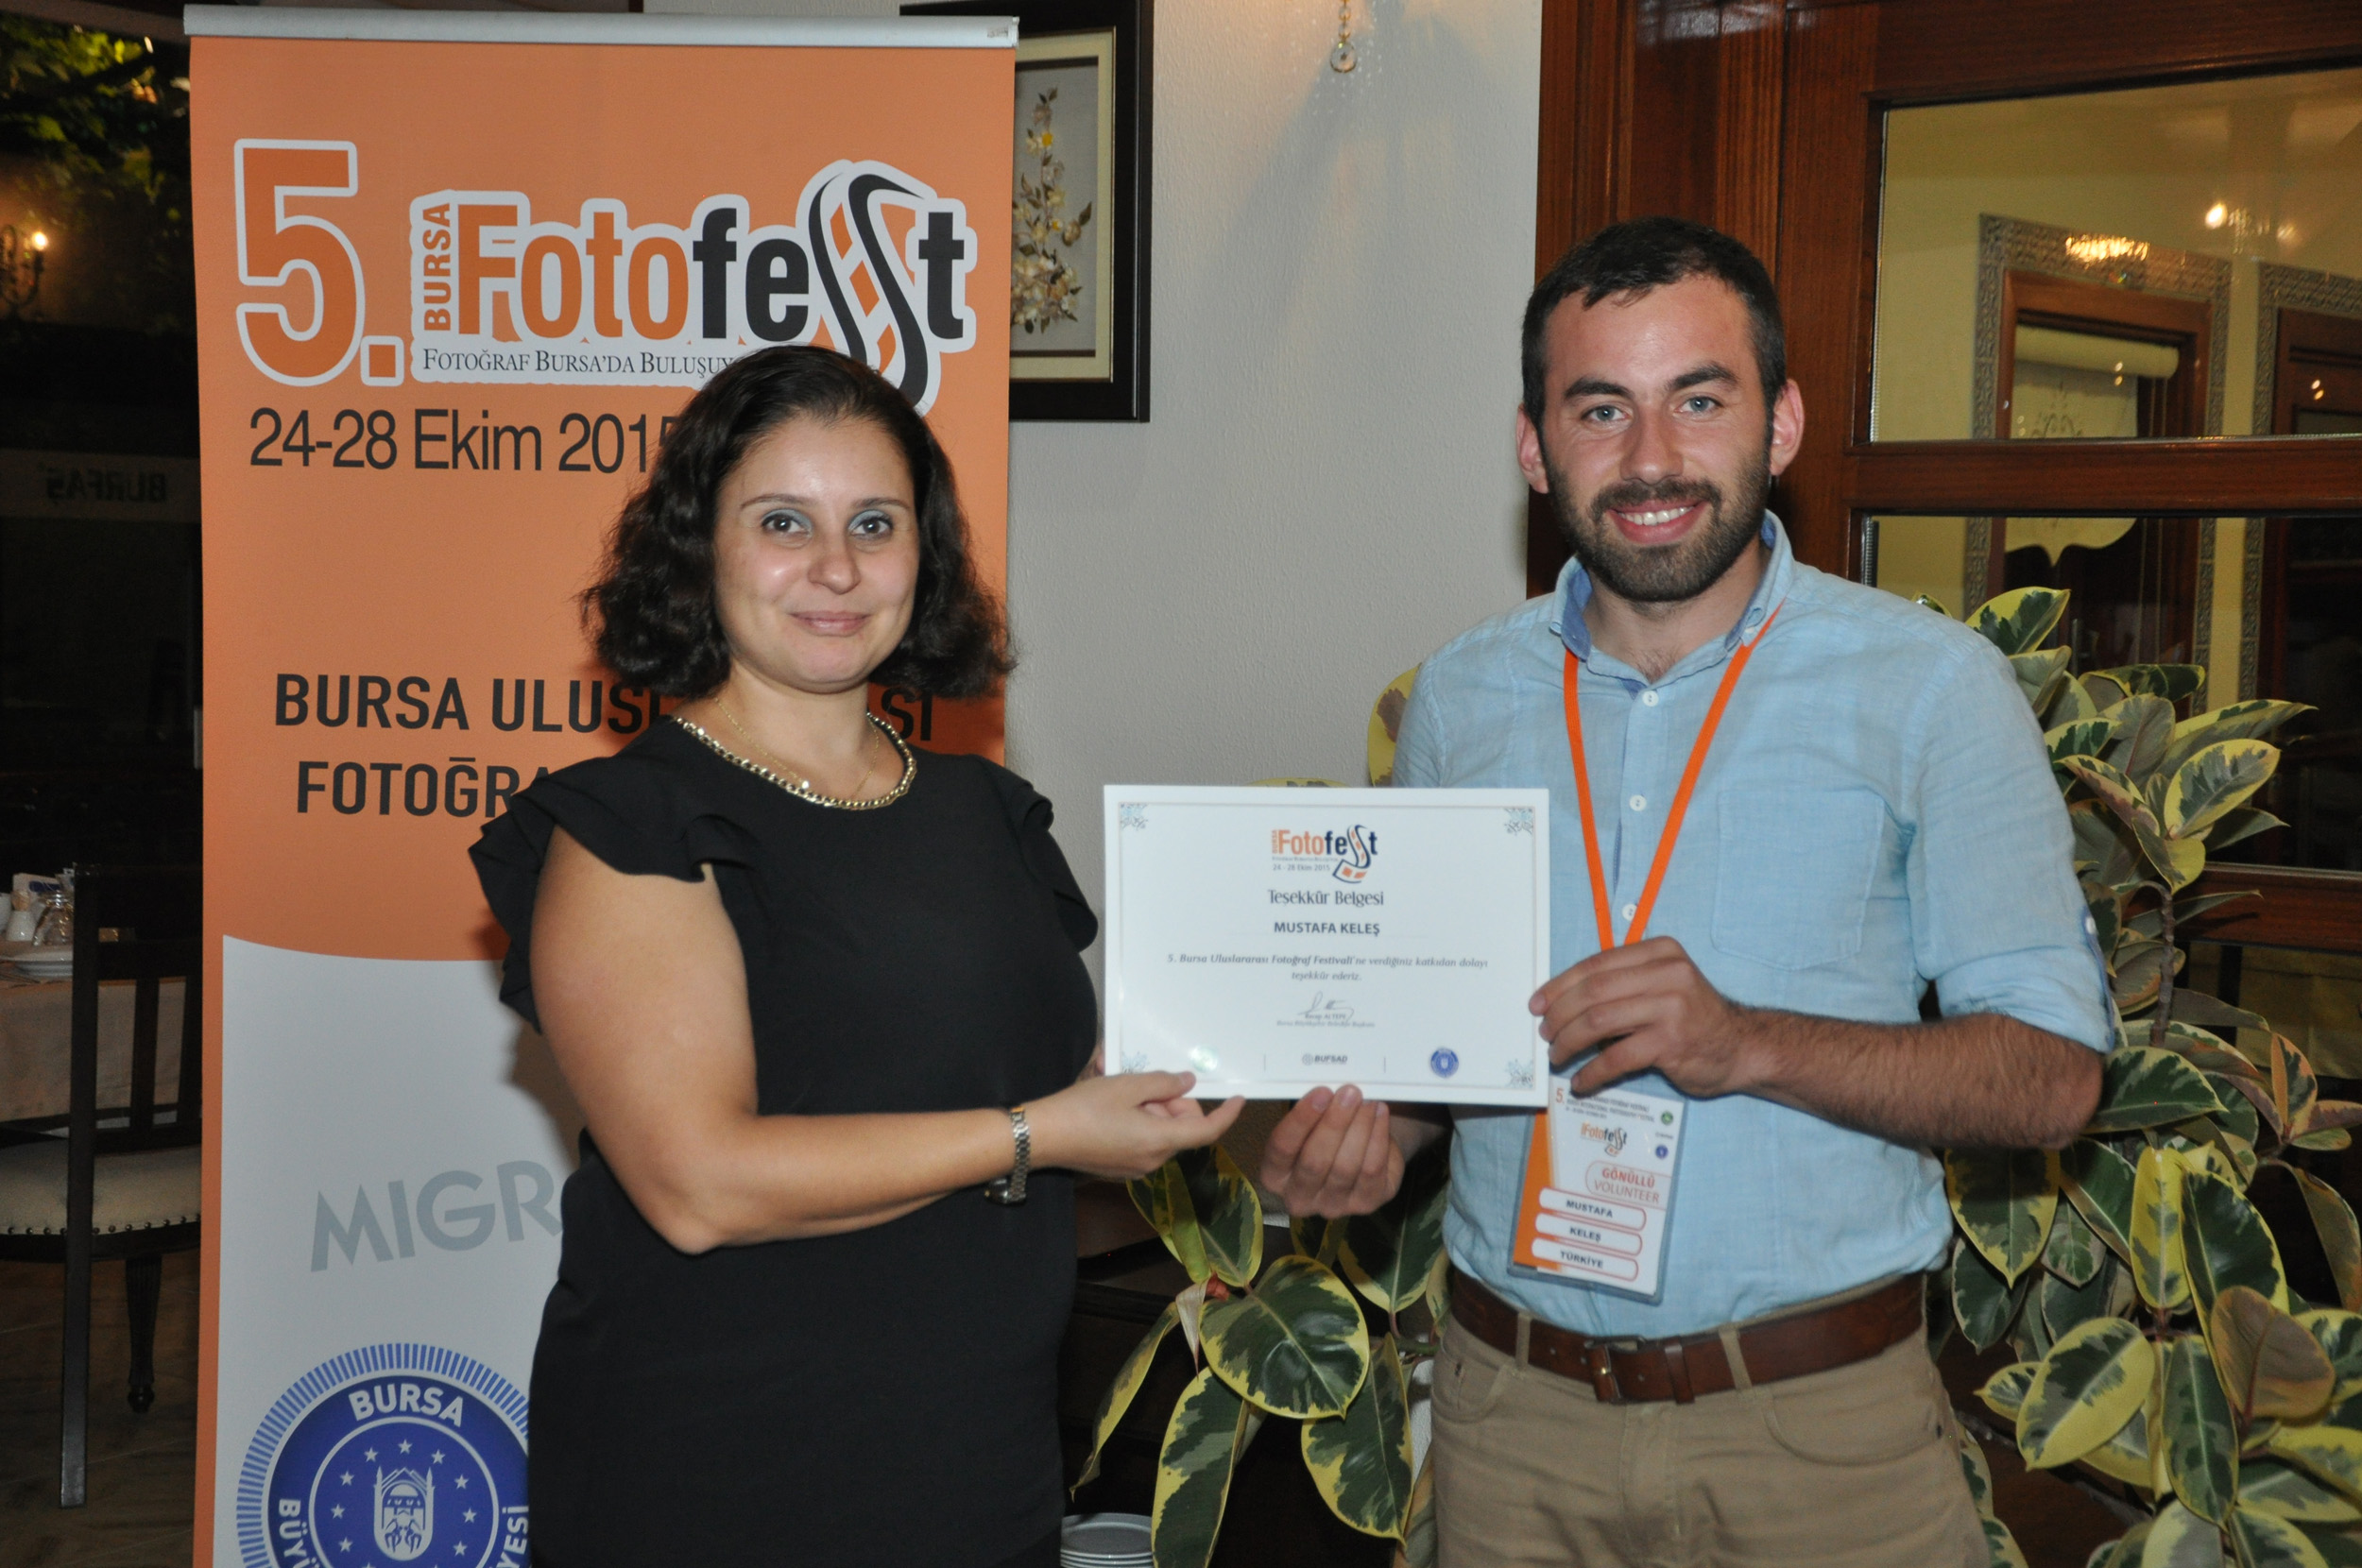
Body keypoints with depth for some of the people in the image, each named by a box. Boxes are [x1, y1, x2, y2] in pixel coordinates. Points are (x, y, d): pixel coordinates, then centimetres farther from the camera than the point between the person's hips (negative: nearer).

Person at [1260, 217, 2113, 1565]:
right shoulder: (1461, 700, 6)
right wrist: (1372, 1131, -6)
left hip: (1822, 1422, -3)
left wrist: (1747, 1043, -22)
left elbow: (2054, 1073, -8)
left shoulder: (1928, 684, -6)